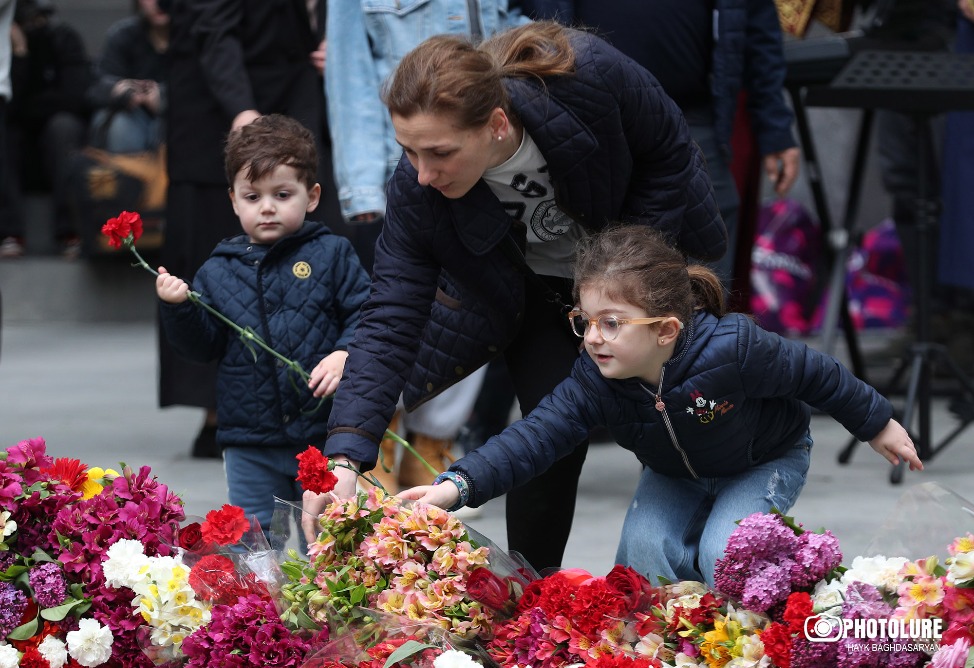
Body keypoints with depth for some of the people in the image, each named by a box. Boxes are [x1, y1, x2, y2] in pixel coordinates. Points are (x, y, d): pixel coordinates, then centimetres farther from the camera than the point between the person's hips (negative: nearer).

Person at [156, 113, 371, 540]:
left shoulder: (332, 255, 0)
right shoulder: (218, 271, 7)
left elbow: (365, 314, -4)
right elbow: (201, 347, 6)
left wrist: (345, 354, -21)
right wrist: (177, 308, -11)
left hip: (324, 436, -2)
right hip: (250, 446, 2)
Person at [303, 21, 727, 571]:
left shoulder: (590, 76, -41)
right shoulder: (416, 191, -35)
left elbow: (670, 152, -21)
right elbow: (390, 324, -32)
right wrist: (346, 454, -44)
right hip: (532, 296, 0)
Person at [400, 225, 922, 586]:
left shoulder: (733, 349, -39)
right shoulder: (596, 379, -27)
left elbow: (816, 373, -23)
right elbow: (536, 436, -35)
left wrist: (877, 424, -8)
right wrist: (458, 486, -52)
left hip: (766, 460, -4)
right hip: (675, 474, 4)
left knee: (725, 555, -27)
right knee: (644, 546, -21)